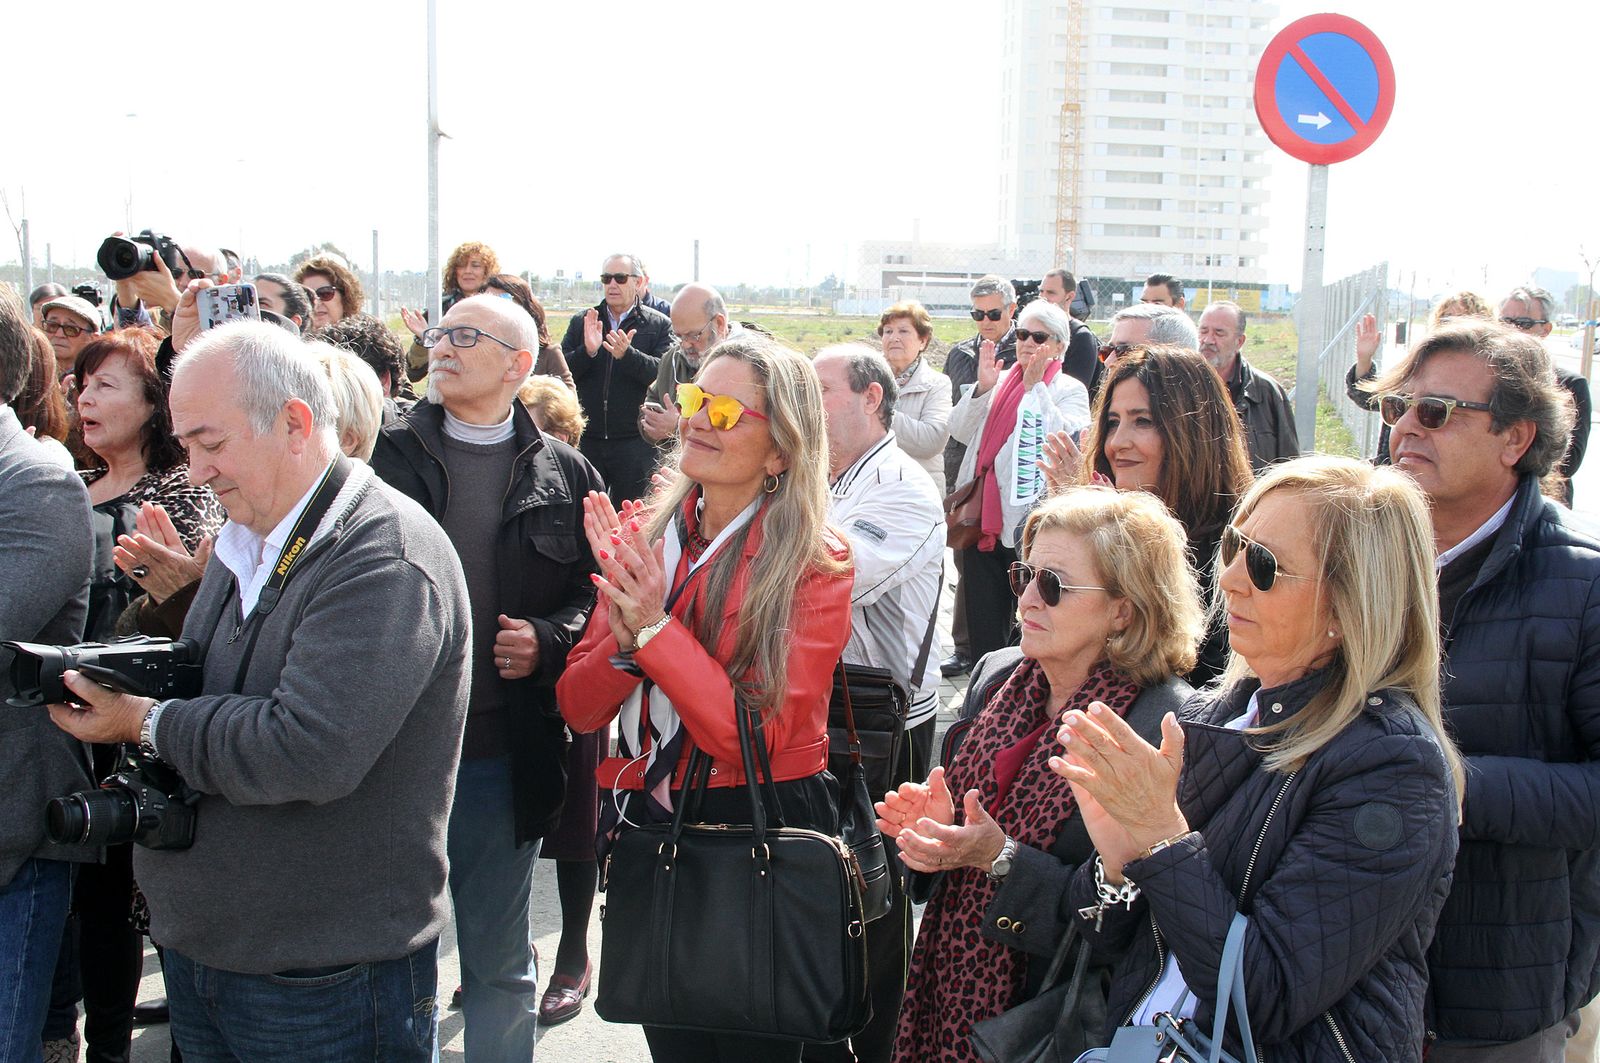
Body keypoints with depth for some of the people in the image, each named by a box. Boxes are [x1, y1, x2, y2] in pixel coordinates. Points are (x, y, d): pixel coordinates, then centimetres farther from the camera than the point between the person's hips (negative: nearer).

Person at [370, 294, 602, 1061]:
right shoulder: (386, 454, 5)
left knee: (499, 966, 14)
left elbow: (601, 590, 6)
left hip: (504, 756, 0)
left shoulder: (563, 474, 4)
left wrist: (548, 639, -10)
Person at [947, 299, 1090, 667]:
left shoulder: (1069, 391, 2)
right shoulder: (1000, 382, 15)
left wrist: (1035, 386, -16)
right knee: (983, 621, 11)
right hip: (984, 517, 5)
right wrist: (982, 388, -9)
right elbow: (959, 430, 4)